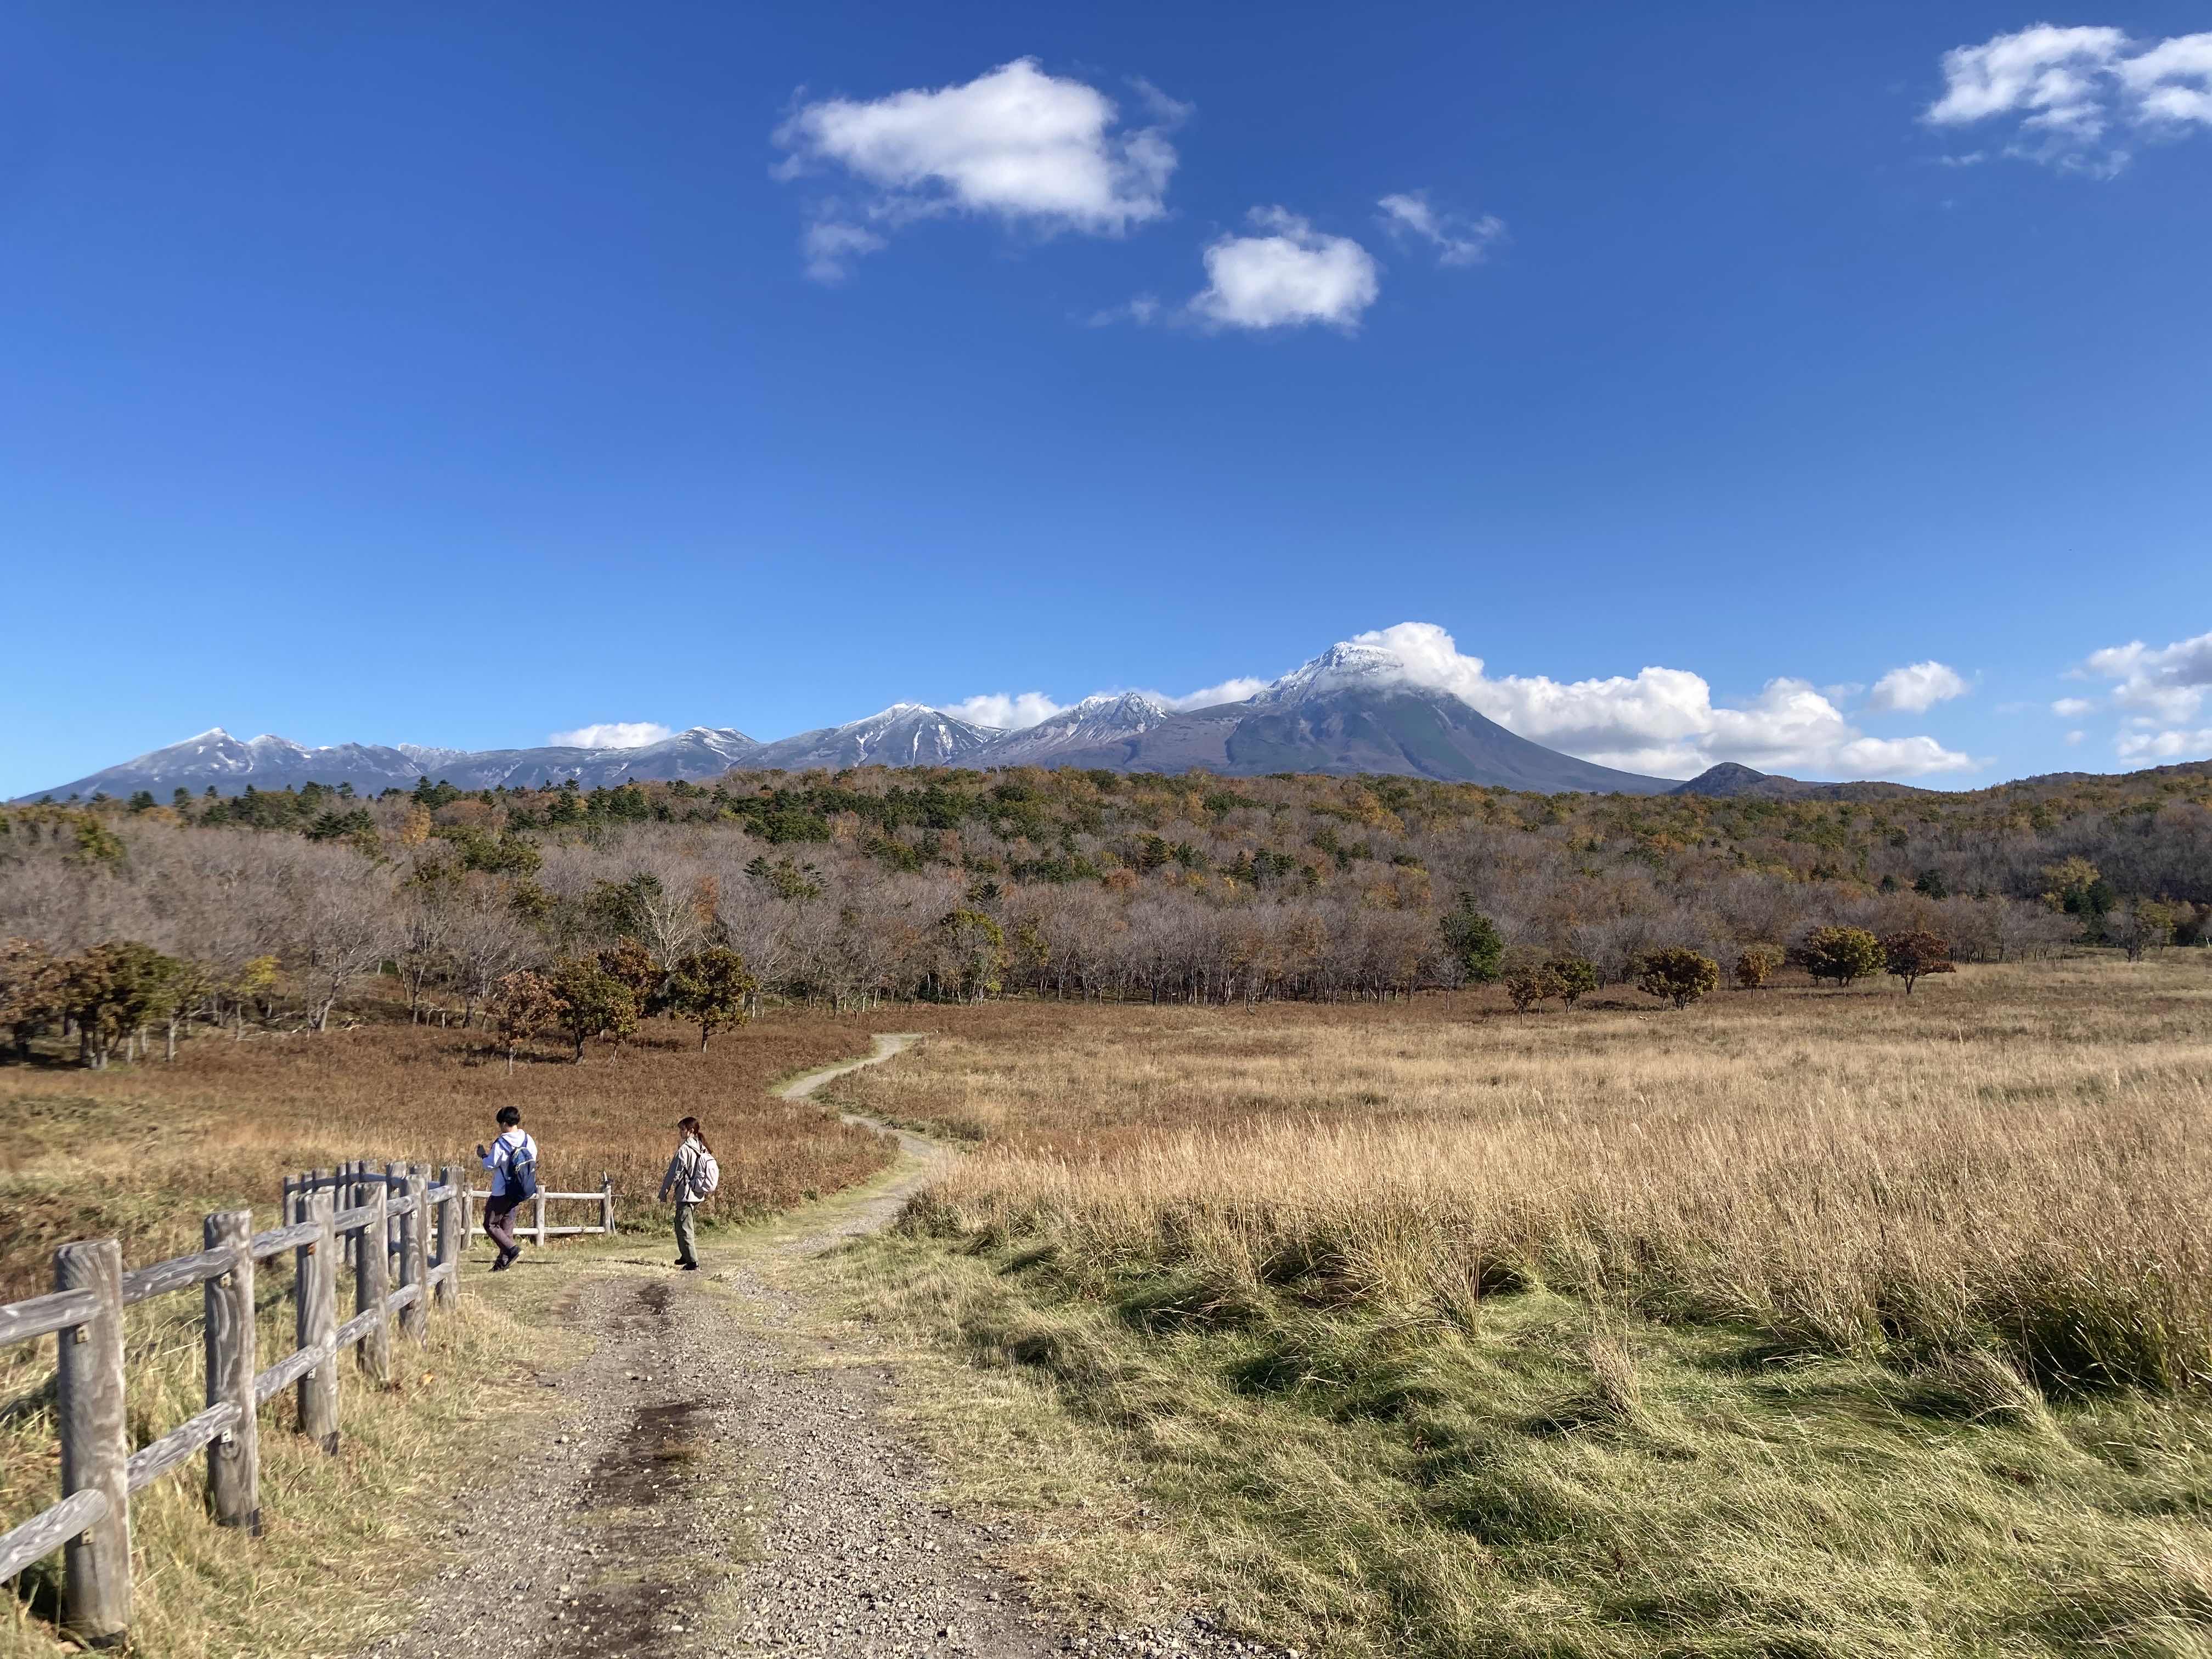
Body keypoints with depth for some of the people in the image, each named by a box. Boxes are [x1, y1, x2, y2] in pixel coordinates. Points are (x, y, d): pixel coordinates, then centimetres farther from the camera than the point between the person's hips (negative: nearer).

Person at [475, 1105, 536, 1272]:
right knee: (507, 1225, 15)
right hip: (518, 1191, 7)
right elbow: (533, 1162, 9)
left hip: (501, 1192, -7)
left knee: (490, 1224, 5)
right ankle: (504, 1262, 16)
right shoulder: (528, 1140, 0)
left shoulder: (501, 1144, -20)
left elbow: (490, 1165, -12)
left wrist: (483, 1155, 6)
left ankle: (512, 1248, -11)